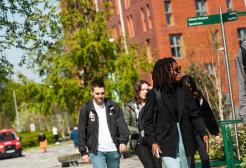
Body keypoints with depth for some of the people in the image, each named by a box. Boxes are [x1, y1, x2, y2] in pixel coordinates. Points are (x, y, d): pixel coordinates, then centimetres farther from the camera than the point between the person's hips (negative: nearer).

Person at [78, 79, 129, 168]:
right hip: (96, 151, -2)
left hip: (113, 150, 3)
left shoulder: (113, 106, 4)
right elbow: (81, 132, 1)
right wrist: (83, 152, -2)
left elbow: (122, 125, 0)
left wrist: (123, 141, -15)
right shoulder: (86, 109, -1)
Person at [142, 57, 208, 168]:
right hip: (167, 144, -5)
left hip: (185, 143, 5)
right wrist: (152, 142, -13)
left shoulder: (183, 92, 7)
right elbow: (147, 121, -3)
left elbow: (195, 114, 7)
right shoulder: (154, 95, -4)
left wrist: (203, 134, -4)